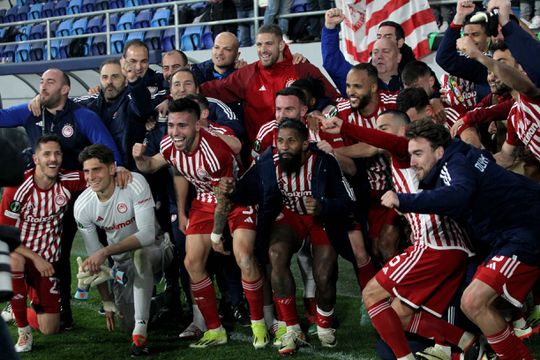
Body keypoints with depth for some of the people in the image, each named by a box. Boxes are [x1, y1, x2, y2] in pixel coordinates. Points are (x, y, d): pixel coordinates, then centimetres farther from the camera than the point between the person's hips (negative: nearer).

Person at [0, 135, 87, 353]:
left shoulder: (68, 181, -12)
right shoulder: (18, 187, -20)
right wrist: (35, 258, -24)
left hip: (48, 260, 3)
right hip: (18, 253, -3)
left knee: (50, 329, 0)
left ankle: (19, 311, 37)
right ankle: (23, 331, -23)